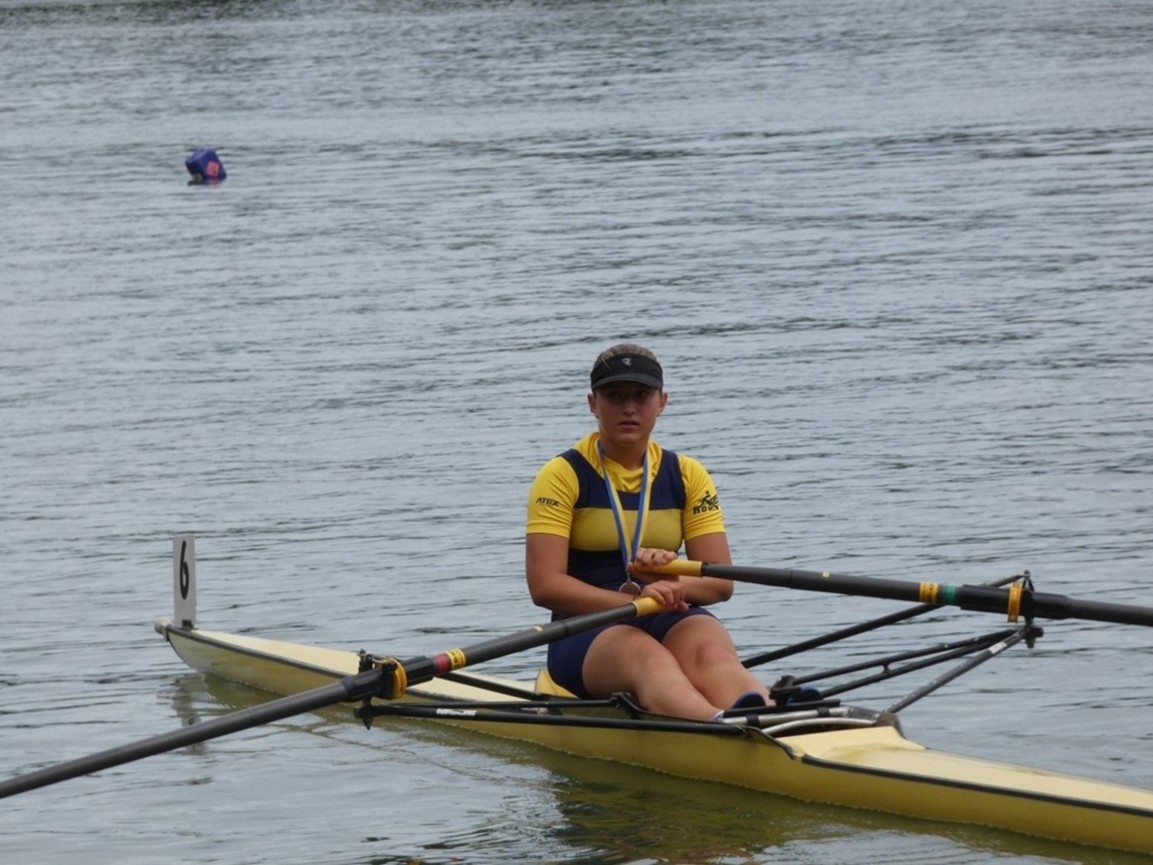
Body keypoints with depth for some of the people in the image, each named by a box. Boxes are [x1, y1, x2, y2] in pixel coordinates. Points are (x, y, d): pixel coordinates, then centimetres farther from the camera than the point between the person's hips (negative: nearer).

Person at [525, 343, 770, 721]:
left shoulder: (688, 476, 14)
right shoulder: (563, 475, 2)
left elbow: (721, 582, 6)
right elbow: (544, 585, -9)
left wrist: (670, 583, -17)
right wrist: (634, 600, -21)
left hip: (671, 623, 3)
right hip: (587, 638, -3)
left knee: (711, 651, -34)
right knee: (647, 659, -38)